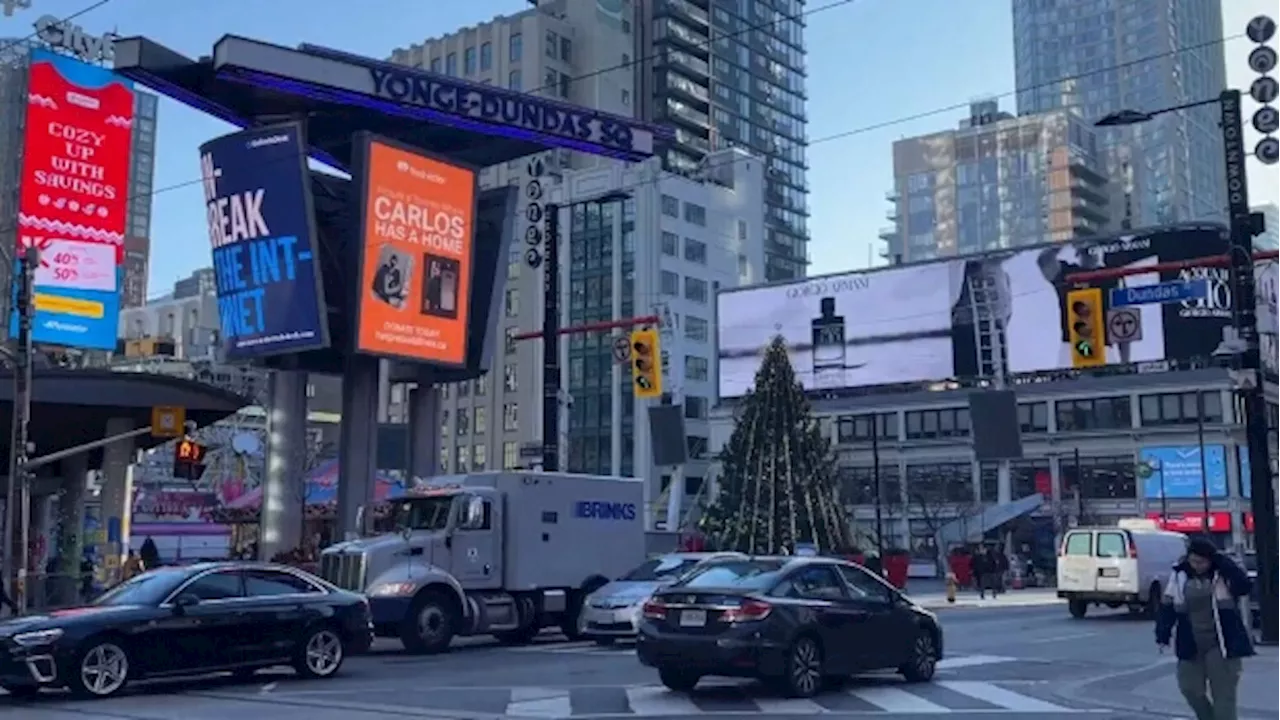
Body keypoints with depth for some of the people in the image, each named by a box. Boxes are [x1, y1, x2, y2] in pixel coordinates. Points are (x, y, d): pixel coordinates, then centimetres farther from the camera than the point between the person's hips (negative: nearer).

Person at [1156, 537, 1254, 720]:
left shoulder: (1223, 573, -6)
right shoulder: (1179, 575, -1)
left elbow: (1244, 587, -25)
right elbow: (1167, 607, 3)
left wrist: (1222, 562, -23)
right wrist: (1162, 636, 0)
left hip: (1222, 643, -3)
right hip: (1191, 645, 3)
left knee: (1223, 693, -3)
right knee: (1190, 688, 6)